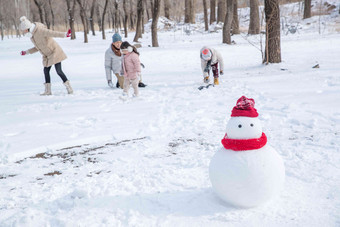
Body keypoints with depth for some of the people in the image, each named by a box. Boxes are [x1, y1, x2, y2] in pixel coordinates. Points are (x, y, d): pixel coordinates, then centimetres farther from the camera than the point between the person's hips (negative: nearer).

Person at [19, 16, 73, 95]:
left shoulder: (40, 30, -20)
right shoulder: (31, 35, 8)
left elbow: (53, 33, -30)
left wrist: (64, 34, -40)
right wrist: (26, 52, 22)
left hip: (54, 52, -9)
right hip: (47, 56, 9)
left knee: (59, 71, -13)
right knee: (46, 71, 7)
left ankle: (69, 88, -5)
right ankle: (48, 91, 16)